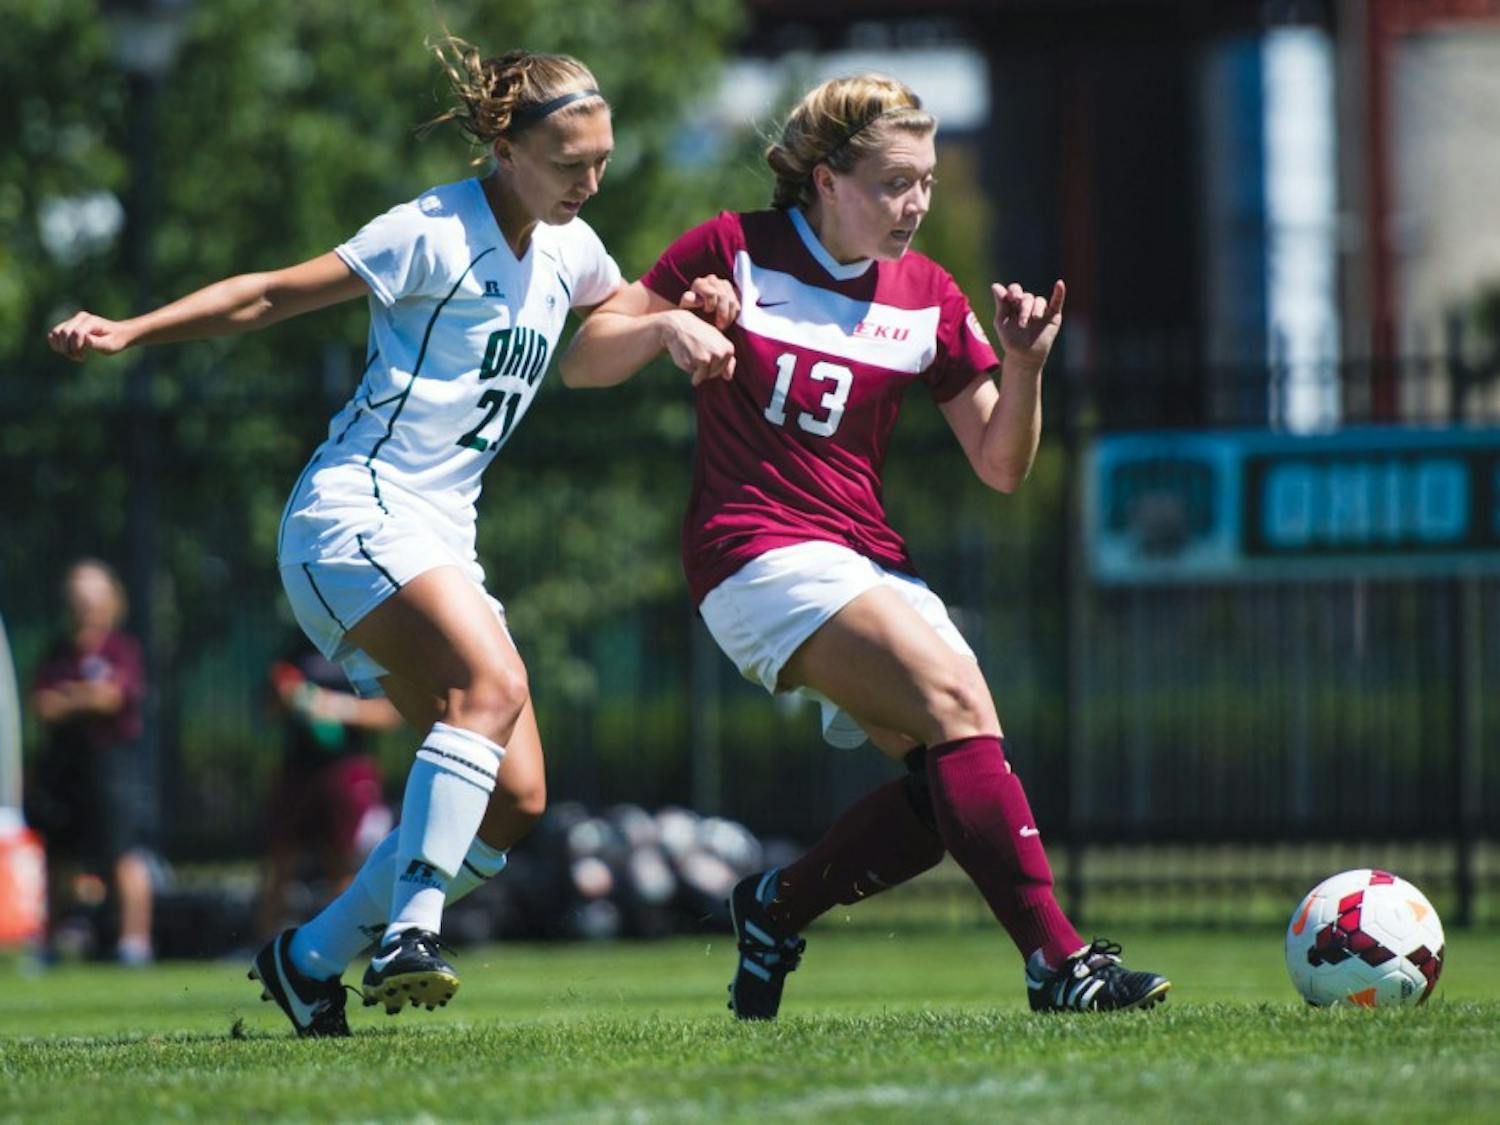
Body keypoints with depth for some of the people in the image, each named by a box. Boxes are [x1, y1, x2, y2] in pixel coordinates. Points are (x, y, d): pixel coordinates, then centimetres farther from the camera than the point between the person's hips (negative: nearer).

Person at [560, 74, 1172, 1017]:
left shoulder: (929, 299, 10)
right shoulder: (737, 251, 0)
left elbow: (1002, 467, 9)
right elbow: (583, 364, 3)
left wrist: (1023, 368, -9)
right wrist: (667, 327, -16)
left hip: (872, 564, 6)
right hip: (758, 552, -6)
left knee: (954, 785, -14)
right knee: (957, 701, -26)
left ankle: (778, 908, 10)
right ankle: (1058, 963, -32)